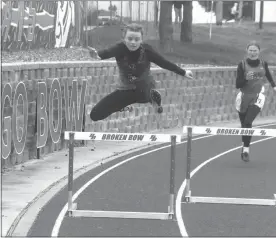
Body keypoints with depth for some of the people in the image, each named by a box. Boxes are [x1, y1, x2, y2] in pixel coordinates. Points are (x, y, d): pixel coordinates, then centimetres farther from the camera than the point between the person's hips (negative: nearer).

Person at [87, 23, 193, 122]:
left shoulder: (146, 50, -22)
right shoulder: (120, 48, -24)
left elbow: (164, 63, -10)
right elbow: (108, 52, -46)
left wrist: (183, 73, -6)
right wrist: (97, 54, -70)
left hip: (145, 89, 2)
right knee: (96, 114, -8)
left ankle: (154, 97, 11)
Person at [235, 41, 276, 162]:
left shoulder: (263, 63, 0)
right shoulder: (242, 64, -7)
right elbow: (238, 85, -9)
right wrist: (246, 78, -26)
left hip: (258, 97, -1)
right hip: (244, 96, 1)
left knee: (248, 122, -18)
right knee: (244, 124, 8)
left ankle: (246, 149, -13)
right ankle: (245, 145, 32)